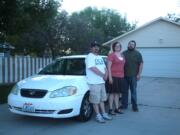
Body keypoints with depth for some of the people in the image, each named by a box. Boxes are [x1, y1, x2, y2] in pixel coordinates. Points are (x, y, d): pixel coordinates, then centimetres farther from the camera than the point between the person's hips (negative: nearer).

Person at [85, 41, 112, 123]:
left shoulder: (100, 57, 17)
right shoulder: (90, 56, -9)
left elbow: (104, 68, 17)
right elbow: (93, 69, -20)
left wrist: (106, 75, -4)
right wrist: (102, 75, -13)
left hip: (101, 81, 8)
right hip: (94, 82, -8)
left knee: (102, 99, 15)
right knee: (95, 100, -2)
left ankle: (104, 114, 24)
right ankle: (98, 116, 6)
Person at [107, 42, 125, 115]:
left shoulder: (122, 55, 16)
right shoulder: (111, 55, -6)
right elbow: (108, 67, -10)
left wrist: (123, 76, 15)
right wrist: (110, 77, -16)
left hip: (121, 76, 7)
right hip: (113, 76, -7)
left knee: (118, 93, 12)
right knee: (112, 93, -3)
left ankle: (117, 108, 20)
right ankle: (110, 109, 4)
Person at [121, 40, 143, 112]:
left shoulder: (137, 54, 1)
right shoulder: (124, 53, 11)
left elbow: (141, 64, -3)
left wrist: (139, 74, -11)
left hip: (133, 76, -3)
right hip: (124, 75, 3)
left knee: (133, 91, 1)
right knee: (125, 91, 10)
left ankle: (134, 106, 9)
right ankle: (124, 105, 20)